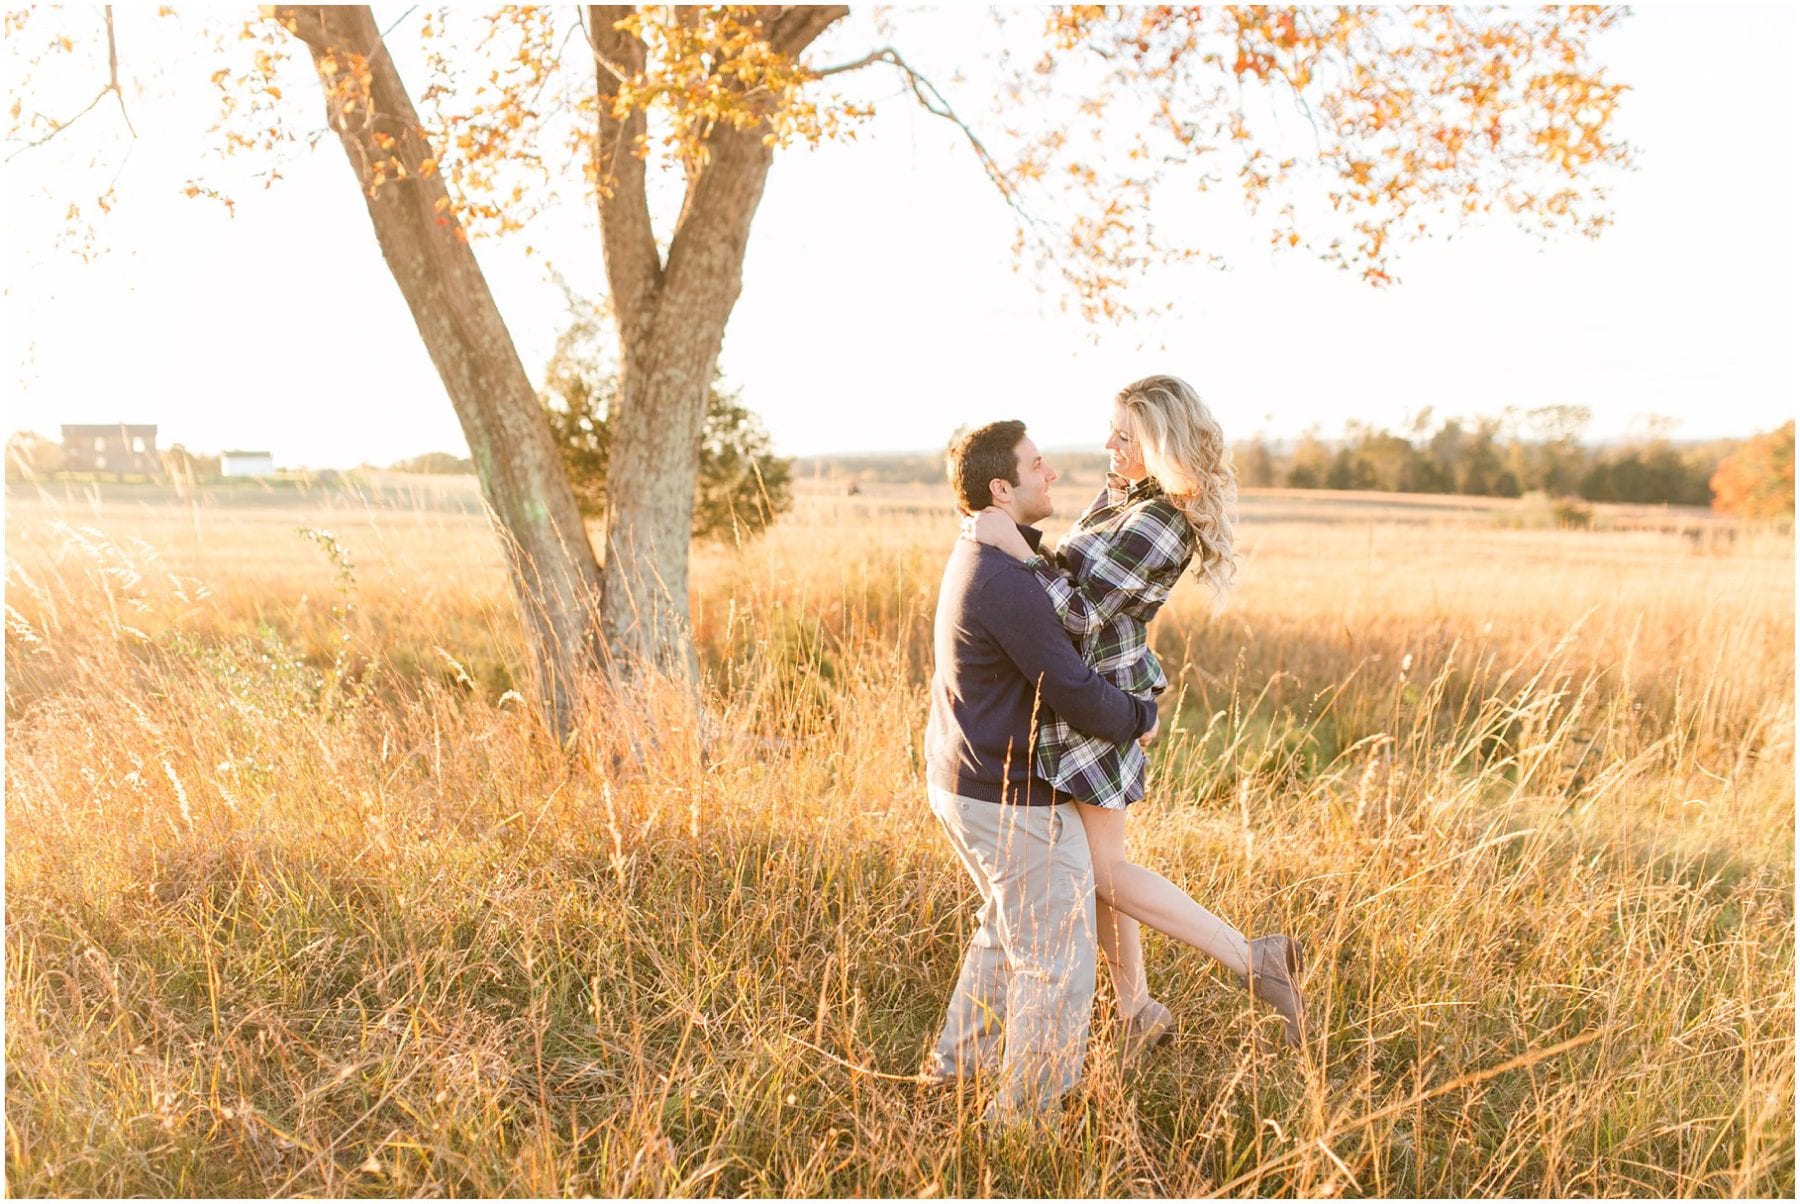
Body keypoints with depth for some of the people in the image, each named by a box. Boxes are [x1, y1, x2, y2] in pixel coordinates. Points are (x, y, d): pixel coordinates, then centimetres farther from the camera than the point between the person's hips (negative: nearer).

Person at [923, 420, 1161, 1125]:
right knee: (1059, 963, 2)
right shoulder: (1008, 584, -25)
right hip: (1015, 800, -11)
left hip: (960, 783, 11)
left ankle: (956, 1061, 42)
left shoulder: (979, 555, 7)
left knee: (1007, 929, 29)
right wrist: (1140, 719, -6)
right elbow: (1073, 694, -24)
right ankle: (1022, 1113, 14)